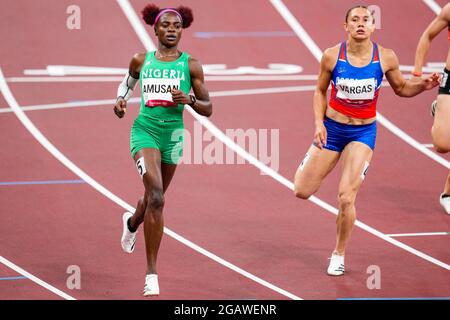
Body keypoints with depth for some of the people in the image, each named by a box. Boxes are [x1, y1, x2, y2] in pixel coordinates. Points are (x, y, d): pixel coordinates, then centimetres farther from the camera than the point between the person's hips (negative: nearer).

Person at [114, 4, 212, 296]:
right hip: (145, 130, -2)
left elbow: (208, 109, 2)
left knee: (155, 198, 19)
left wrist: (189, 99, -17)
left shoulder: (191, 65, 0)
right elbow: (128, 82, 23)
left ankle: (132, 222, 59)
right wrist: (120, 101, 3)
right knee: (156, 197, -21)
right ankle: (151, 275, -17)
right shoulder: (141, 61, 2)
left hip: (173, 135, 2)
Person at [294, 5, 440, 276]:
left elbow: (401, 88, 7)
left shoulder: (386, 58, -10)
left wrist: (423, 85, -12)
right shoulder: (332, 56, -12)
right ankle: (310, 161, 40)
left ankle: (339, 255, 9)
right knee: (303, 191, 3)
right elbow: (320, 91, 4)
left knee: (346, 197, -13)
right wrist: (319, 123, -9)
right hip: (332, 128, 1)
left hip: (364, 132, -1)